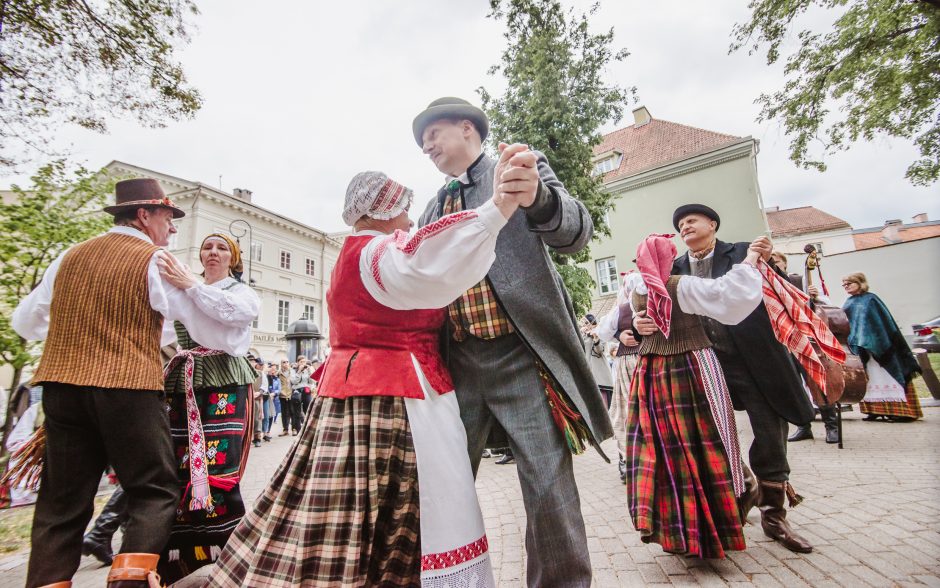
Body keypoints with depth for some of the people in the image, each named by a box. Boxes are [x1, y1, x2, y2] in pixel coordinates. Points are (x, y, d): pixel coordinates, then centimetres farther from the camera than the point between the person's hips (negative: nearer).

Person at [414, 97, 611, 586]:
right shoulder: (433, 209, 20)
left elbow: (577, 233, -11)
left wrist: (534, 196, -30)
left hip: (520, 355, -5)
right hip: (457, 361, 6)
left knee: (548, 488, 0)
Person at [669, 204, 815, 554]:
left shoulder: (743, 253, 1)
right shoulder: (675, 269, 6)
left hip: (755, 360, -1)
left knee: (770, 439, 8)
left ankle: (774, 515, 29)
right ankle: (745, 489, 37)